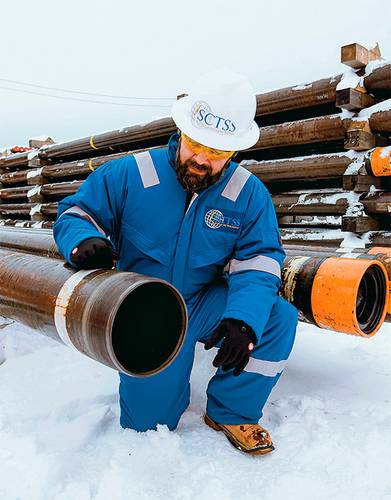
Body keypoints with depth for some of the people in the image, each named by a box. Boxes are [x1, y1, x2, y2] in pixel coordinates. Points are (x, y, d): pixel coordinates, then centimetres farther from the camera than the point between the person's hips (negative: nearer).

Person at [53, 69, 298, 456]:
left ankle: (230, 412, 0)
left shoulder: (249, 194, -10)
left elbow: (258, 261, -14)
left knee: (279, 317, -23)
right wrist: (84, 241, -30)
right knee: (148, 421, -2)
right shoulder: (130, 175, -12)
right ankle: (163, 374, 34)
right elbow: (75, 211, -4)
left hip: (205, 303, 2)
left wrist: (243, 318, -32)